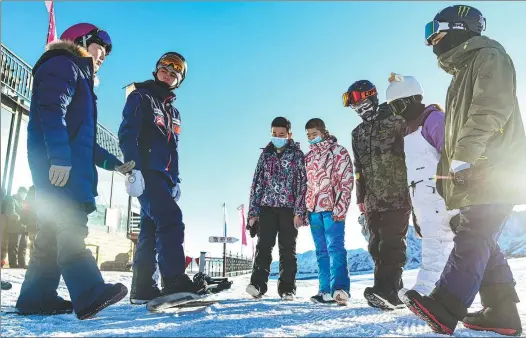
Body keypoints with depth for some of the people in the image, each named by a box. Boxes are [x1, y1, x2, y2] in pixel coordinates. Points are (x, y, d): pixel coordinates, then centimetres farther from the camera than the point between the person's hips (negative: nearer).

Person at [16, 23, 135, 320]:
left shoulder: (81, 77, 33)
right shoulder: (63, 65, 4)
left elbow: (83, 139, 29)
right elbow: (52, 111, -15)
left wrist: (113, 162, 22)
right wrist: (59, 157, -26)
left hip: (70, 164, 10)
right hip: (58, 163, -10)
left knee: (55, 230, 7)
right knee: (70, 227, -20)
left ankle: (37, 297, 11)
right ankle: (90, 294, -28)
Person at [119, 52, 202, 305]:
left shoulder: (173, 112, 26)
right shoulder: (140, 97, 4)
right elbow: (127, 135, -9)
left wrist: (176, 181, 16)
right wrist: (134, 168, -21)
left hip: (164, 177, 8)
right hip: (146, 173, -8)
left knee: (151, 230, 5)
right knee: (171, 219, -21)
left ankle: (142, 288, 8)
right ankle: (175, 281, -23)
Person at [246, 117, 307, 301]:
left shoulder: (297, 154, 4)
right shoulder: (265, 154, 13)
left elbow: (302, 184, -2)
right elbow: (257, 183, 12)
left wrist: (299, 212, -10)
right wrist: (253, 212, 6)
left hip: (289, 209, -2)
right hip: (267, 207, 2)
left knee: (287, 249, 3)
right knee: (263, 246, -7)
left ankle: (287, 289, 9)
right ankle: (258, 284, -7)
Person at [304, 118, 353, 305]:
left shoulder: (339, 152, 0)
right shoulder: (308, 157, 17)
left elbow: (346, 182, -7)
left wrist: (339, 209, -15)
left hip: (332, 210, -6)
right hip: (314, 210, 6)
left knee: (335, 248, -14)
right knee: (321, 252, 6)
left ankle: (340, 289, -19)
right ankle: (326, 291, 10)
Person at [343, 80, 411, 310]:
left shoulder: (396, 121, -1)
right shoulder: (358, 134, 18)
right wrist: (360, 198, 15)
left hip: (397, 196, -6)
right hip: (373, 201, 7)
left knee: (391, 244, -11)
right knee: (376, 247, 6)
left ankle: (386, 291, -14)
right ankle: (393, 288, 15)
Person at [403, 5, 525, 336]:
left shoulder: (489, 56, 0)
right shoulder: (464, 72, 28)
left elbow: (489, 113, -16)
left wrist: (462, 160, -22)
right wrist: (451, 170, 18)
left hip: (494, 172, -9)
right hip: (478, 175, 9)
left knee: (472, 239, -16)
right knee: (482, 243, 6)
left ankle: (444, 309, -22)